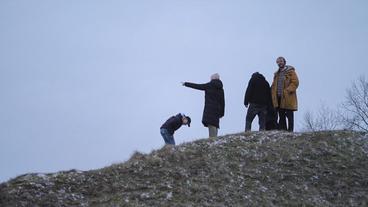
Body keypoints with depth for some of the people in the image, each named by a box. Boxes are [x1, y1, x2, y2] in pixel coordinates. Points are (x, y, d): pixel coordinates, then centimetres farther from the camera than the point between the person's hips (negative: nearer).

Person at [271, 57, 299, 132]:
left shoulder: (290, 71, -1)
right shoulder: (277, 74, 20)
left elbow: (295, 82, -10)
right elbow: (273, 86, 23)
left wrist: (287, 91, -19)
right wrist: (274, 96, 10)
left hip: (288, 98, -7)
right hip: (278, 98, 7)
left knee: (289, 116, -6)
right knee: (281, 116, 8)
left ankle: (290, 130, -5)